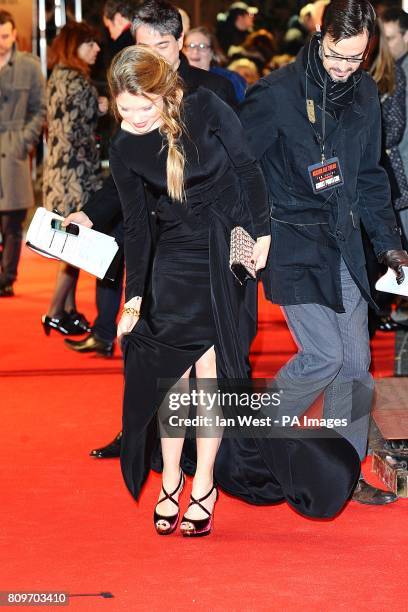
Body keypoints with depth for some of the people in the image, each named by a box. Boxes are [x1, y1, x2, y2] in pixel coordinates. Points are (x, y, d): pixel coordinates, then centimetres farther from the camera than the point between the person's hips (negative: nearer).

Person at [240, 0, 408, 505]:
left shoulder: (365, 94, 7)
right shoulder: (277, 94, -13)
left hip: (344, 244, 6)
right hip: (292, 243, -6)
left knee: (355, 363, 5)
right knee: (324, 354, -14)